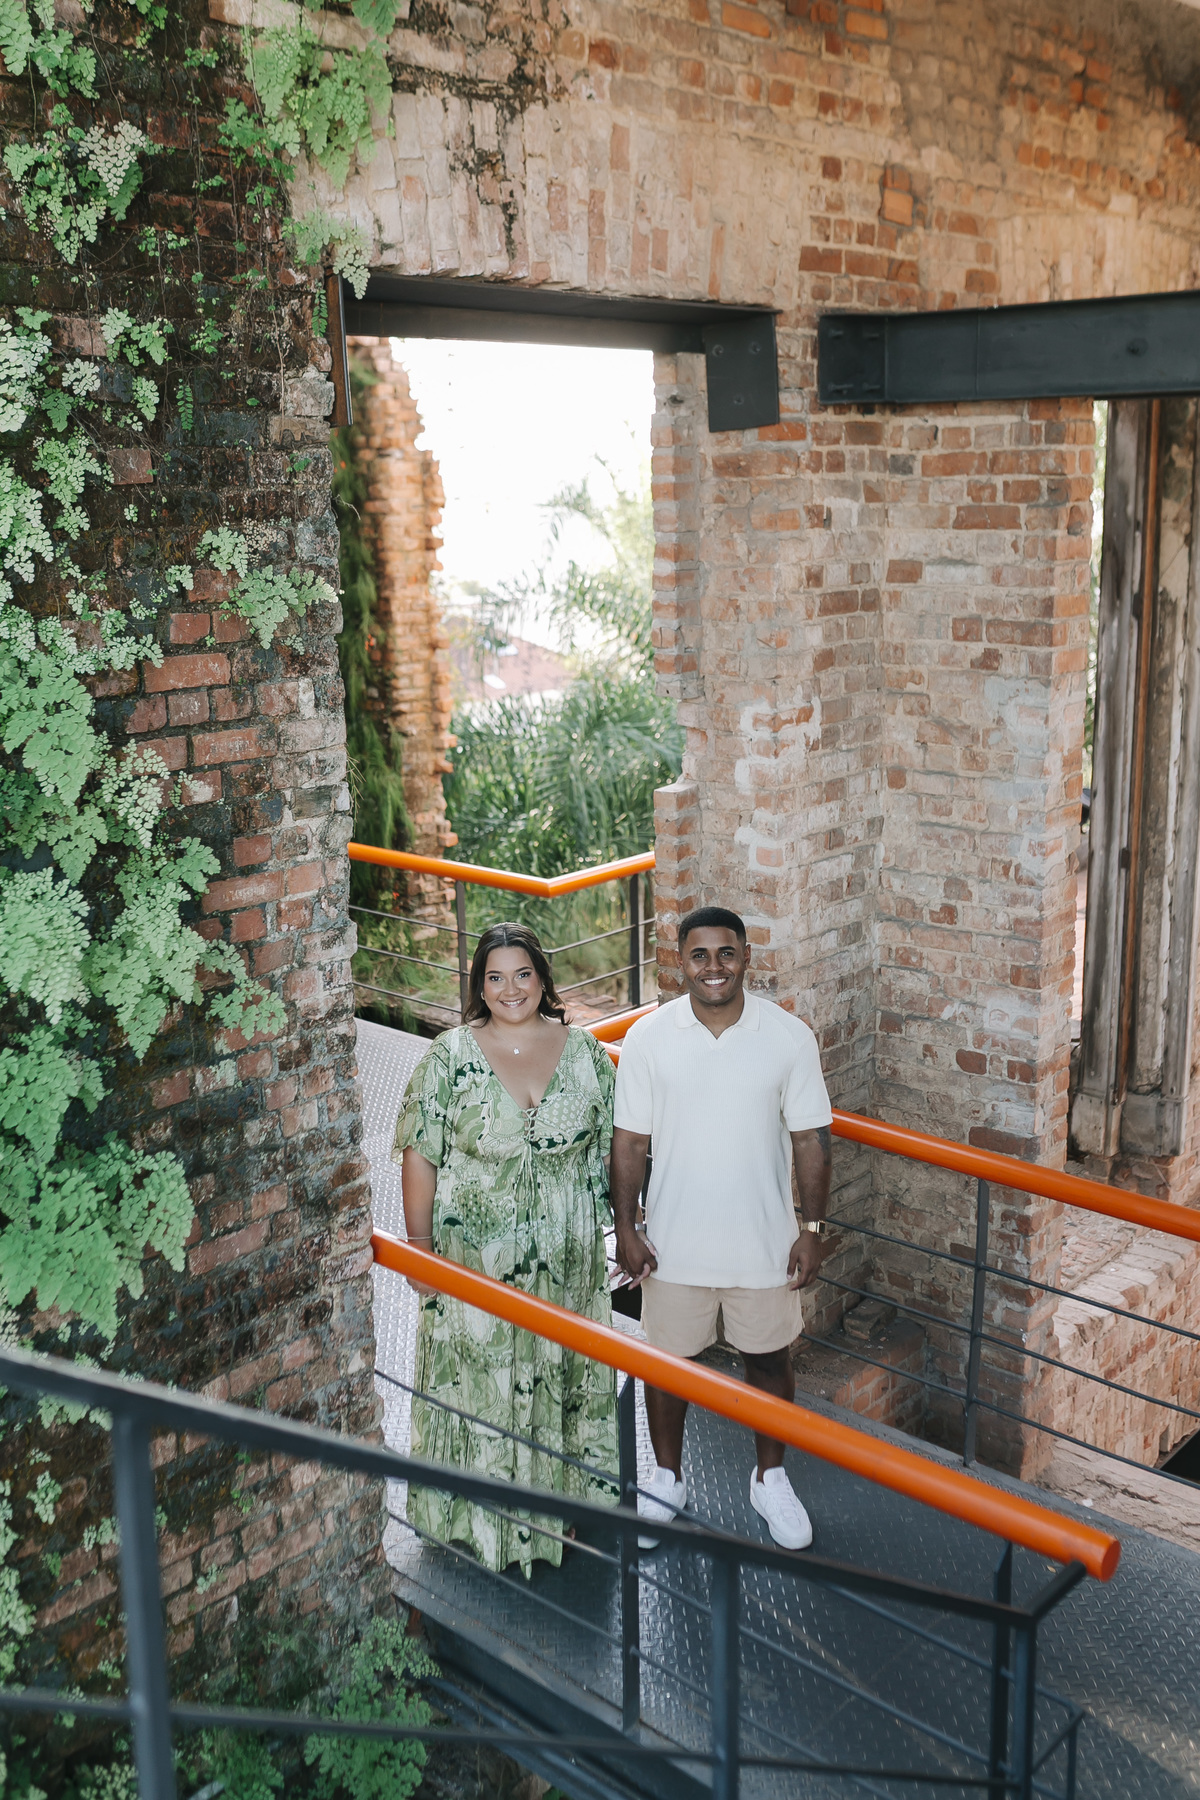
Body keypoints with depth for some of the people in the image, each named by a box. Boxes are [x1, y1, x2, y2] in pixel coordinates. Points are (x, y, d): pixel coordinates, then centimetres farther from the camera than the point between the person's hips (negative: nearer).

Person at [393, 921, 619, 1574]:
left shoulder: (583, 1050, -2)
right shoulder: (449, 1057, -9)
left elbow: (612, 1147, 5)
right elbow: (419, 1157, -7)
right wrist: (419, 1250, -7)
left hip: (568, 1260, 3)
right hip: (476, 1261, -2)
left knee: (563, 1377, 17)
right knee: (477, 1383, 9)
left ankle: (563, 1495, 38)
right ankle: (478, 1517, 28)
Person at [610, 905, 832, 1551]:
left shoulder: (789, 1037, -9)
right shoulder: (647, 1038, -9)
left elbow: (810, 1138, -3)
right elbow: (629, 1141, -3)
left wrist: (812, 1229, -4)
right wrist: (626, 1229, -5)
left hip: (764, 1242, 0)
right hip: (674, 1242, 0)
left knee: (768, 1359, 16)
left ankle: (770, 1477, 39)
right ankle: (667, 1478, 38)